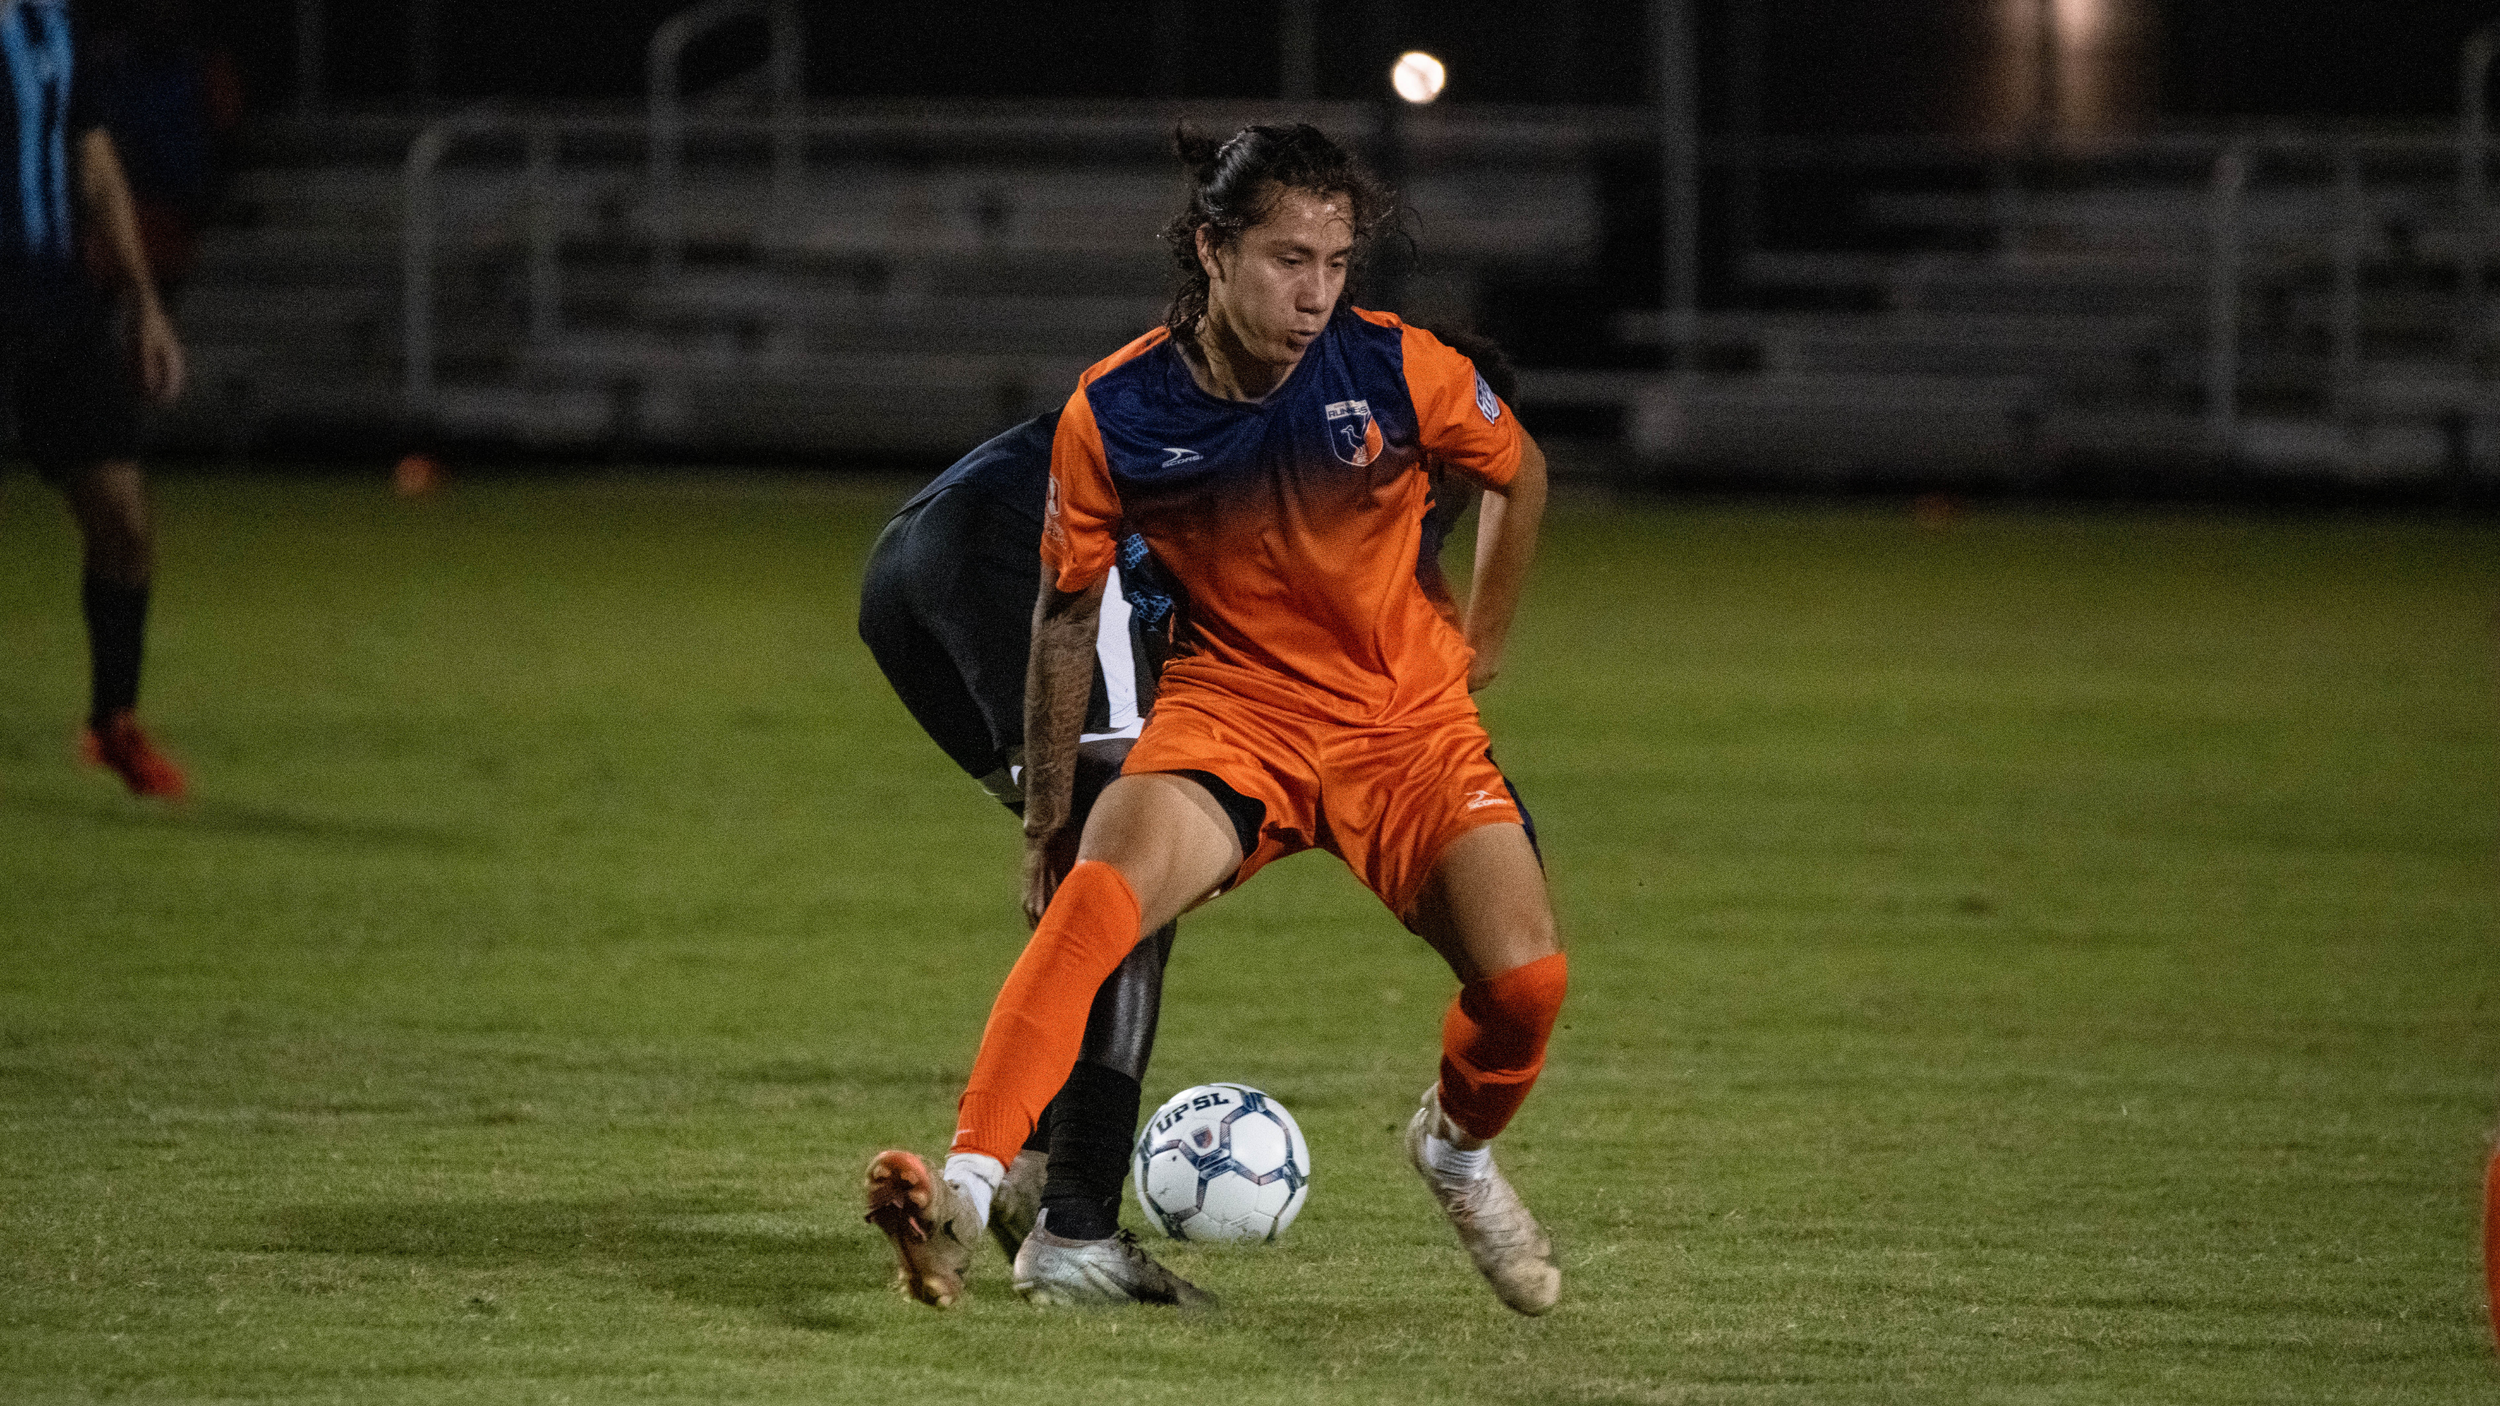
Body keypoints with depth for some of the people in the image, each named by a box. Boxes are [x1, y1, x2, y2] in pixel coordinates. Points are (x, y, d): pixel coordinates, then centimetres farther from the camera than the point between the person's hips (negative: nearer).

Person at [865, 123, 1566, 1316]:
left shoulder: (1398, 371, -12)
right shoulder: (1112, 414, -12)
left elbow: (1518, 473, 10)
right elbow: (1068, 611, 2)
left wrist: (1479, 644, 18)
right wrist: (1045, 818, 7)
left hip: (1407, 721, 1)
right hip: (1230, 709, -1)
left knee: (1525, 980, -15)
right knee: (1100, 891, -32)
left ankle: (1456, 1149, 22)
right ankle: (967, 1193, -41)